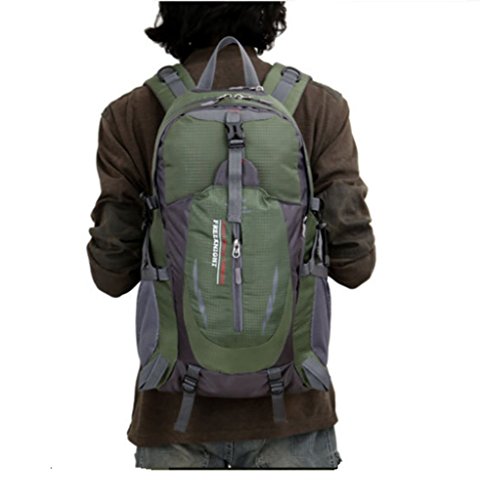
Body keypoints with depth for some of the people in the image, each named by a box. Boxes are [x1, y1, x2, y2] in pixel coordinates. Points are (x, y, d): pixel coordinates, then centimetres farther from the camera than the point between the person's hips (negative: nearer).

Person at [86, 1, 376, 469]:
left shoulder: (130, 116, -5)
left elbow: (112, 274, -6)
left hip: (176, 407, 1)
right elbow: (354, 262, -8)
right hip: (289, 409, 0)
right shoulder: (320, 106, -6)